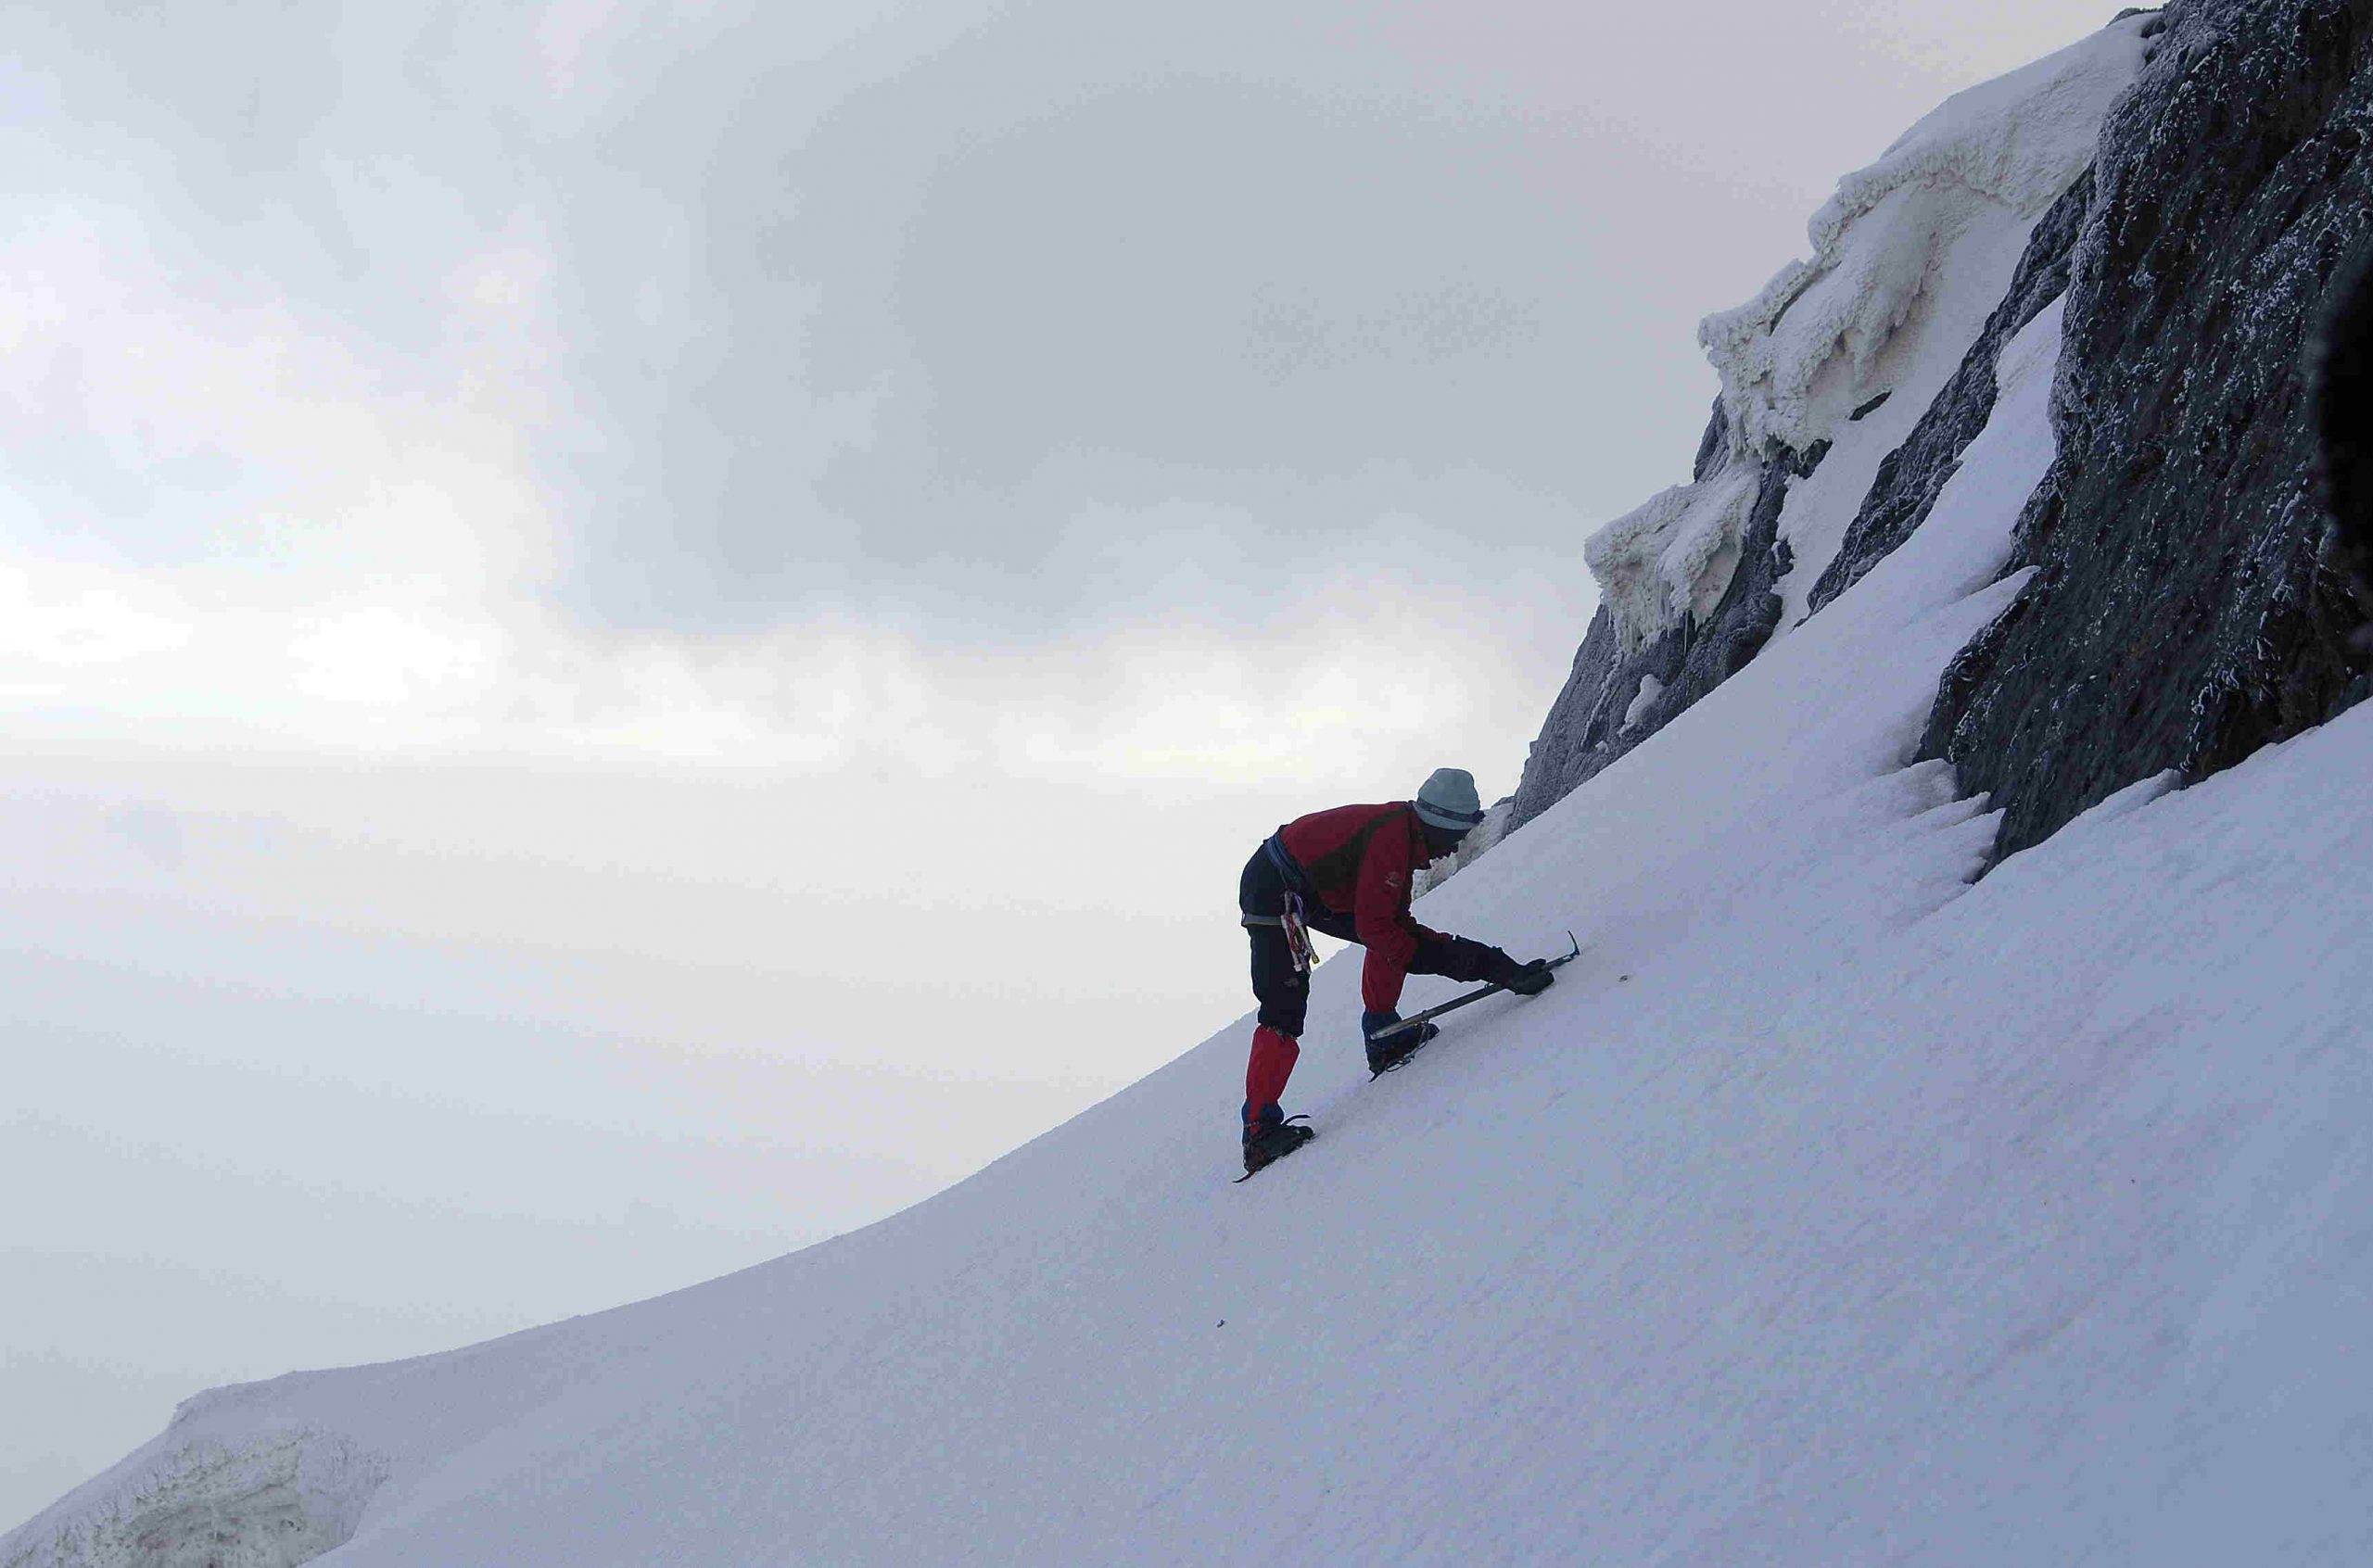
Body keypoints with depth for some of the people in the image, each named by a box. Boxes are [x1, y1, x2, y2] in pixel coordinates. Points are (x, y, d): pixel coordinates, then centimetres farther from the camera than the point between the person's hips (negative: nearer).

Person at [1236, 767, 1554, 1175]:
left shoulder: (1407, 835, 7)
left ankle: (1383, 1037, 15)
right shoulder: (1391, 839, -23)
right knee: (1285, 1009, -17)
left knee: (1396, 935, 12)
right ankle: (1260, 1131, -19)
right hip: (1274, 891, -10)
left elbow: (1396, 920, 12)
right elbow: (1373, 926, -23)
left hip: (1314, 889, 10)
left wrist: (1444, 948, 0)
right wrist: (1433, 957, -17)